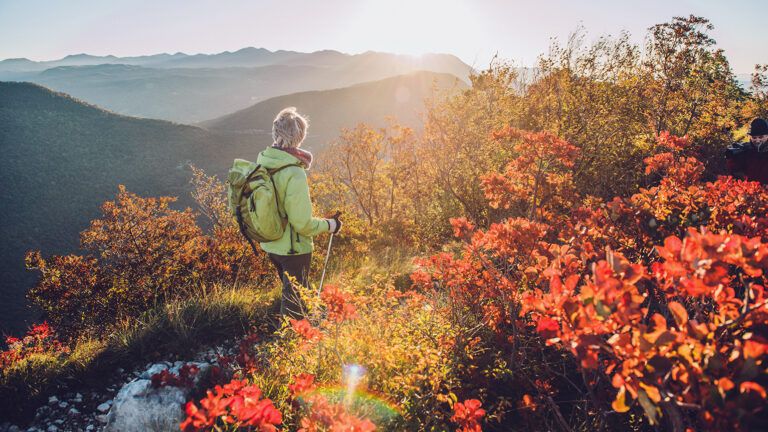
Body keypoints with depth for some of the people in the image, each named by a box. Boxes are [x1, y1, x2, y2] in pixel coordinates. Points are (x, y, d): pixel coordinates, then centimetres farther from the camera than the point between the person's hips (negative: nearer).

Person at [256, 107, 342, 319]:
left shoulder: (262, 162, -4)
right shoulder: (294, 174, -28)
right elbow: (302, 223, -25)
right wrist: (329, 225, -8)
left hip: (270, 244, 8)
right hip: (293, 249, -8)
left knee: (292, 291, 29)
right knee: (294, 301, 12)